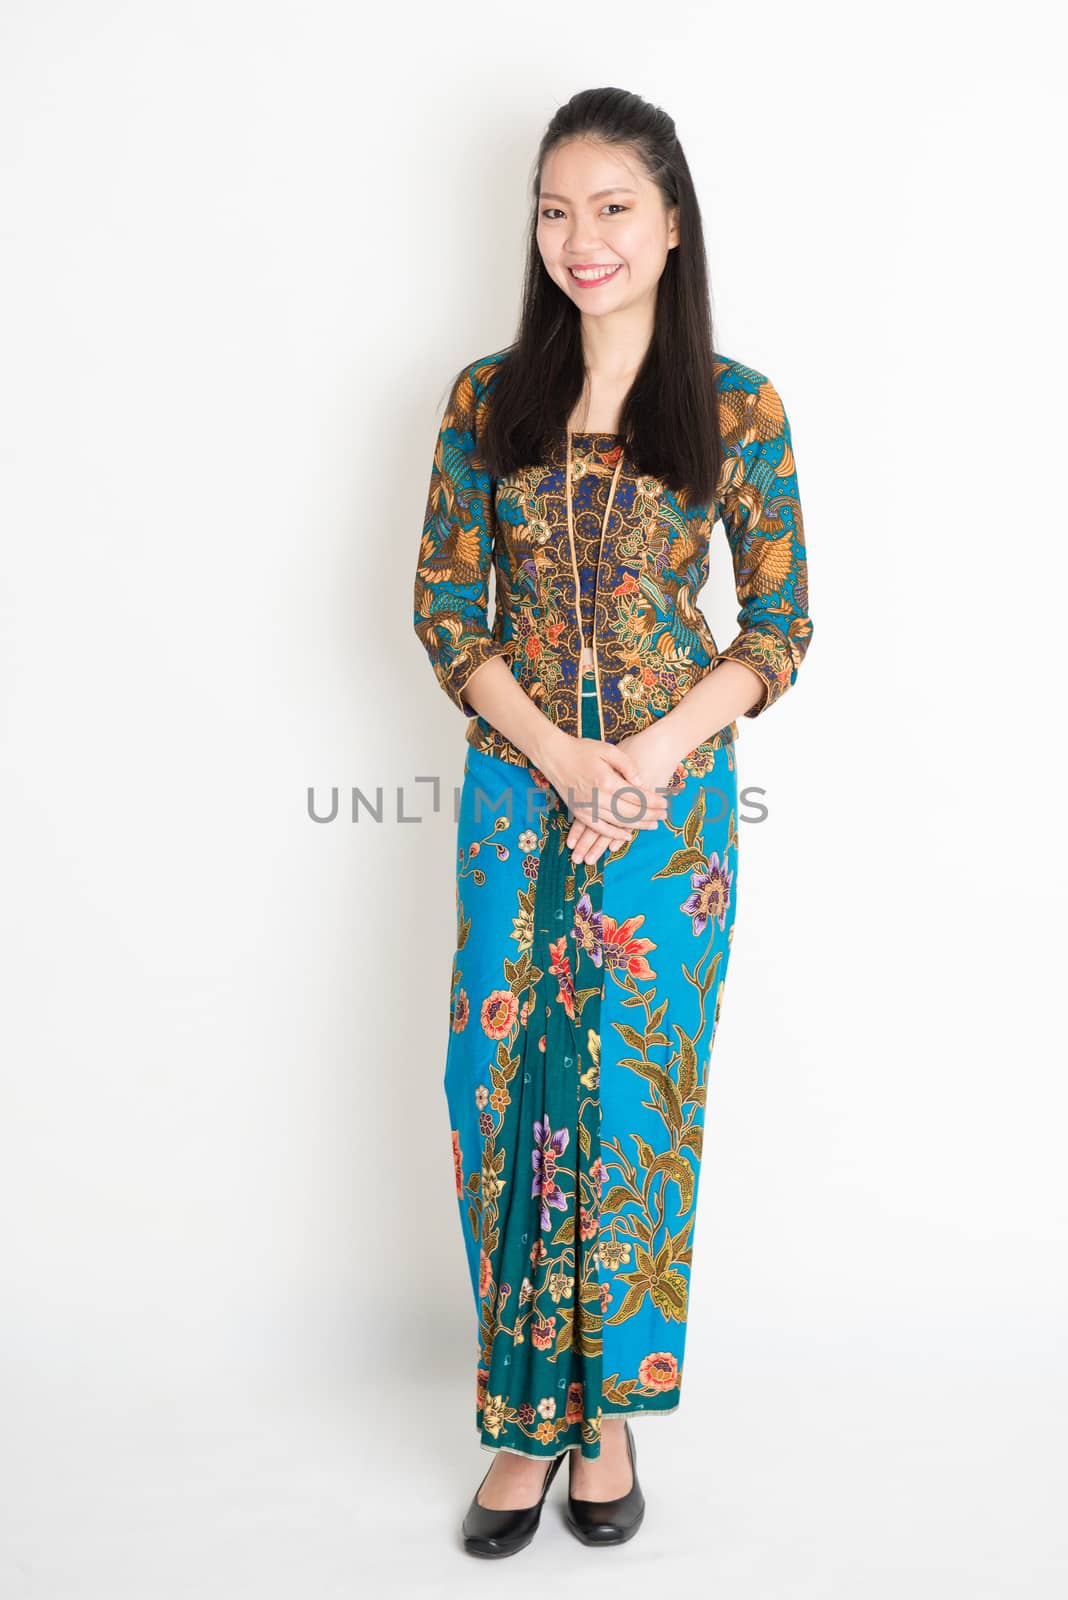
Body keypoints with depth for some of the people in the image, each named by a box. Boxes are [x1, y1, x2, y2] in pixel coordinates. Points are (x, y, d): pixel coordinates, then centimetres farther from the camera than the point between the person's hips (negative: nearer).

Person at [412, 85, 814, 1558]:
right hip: (515, 783, 2)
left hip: (671, 788, -1)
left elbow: (780, 631, -1)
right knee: (504, 1087, 3)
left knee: (637, 1095, 6)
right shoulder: (488, 400, 3)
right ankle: (530, 1416, 21)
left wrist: (648, 756, -15)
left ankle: (610, 1409, 26)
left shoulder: (737, 410, -2)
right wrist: (561, 759, -12)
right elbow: (445, 611, 1)